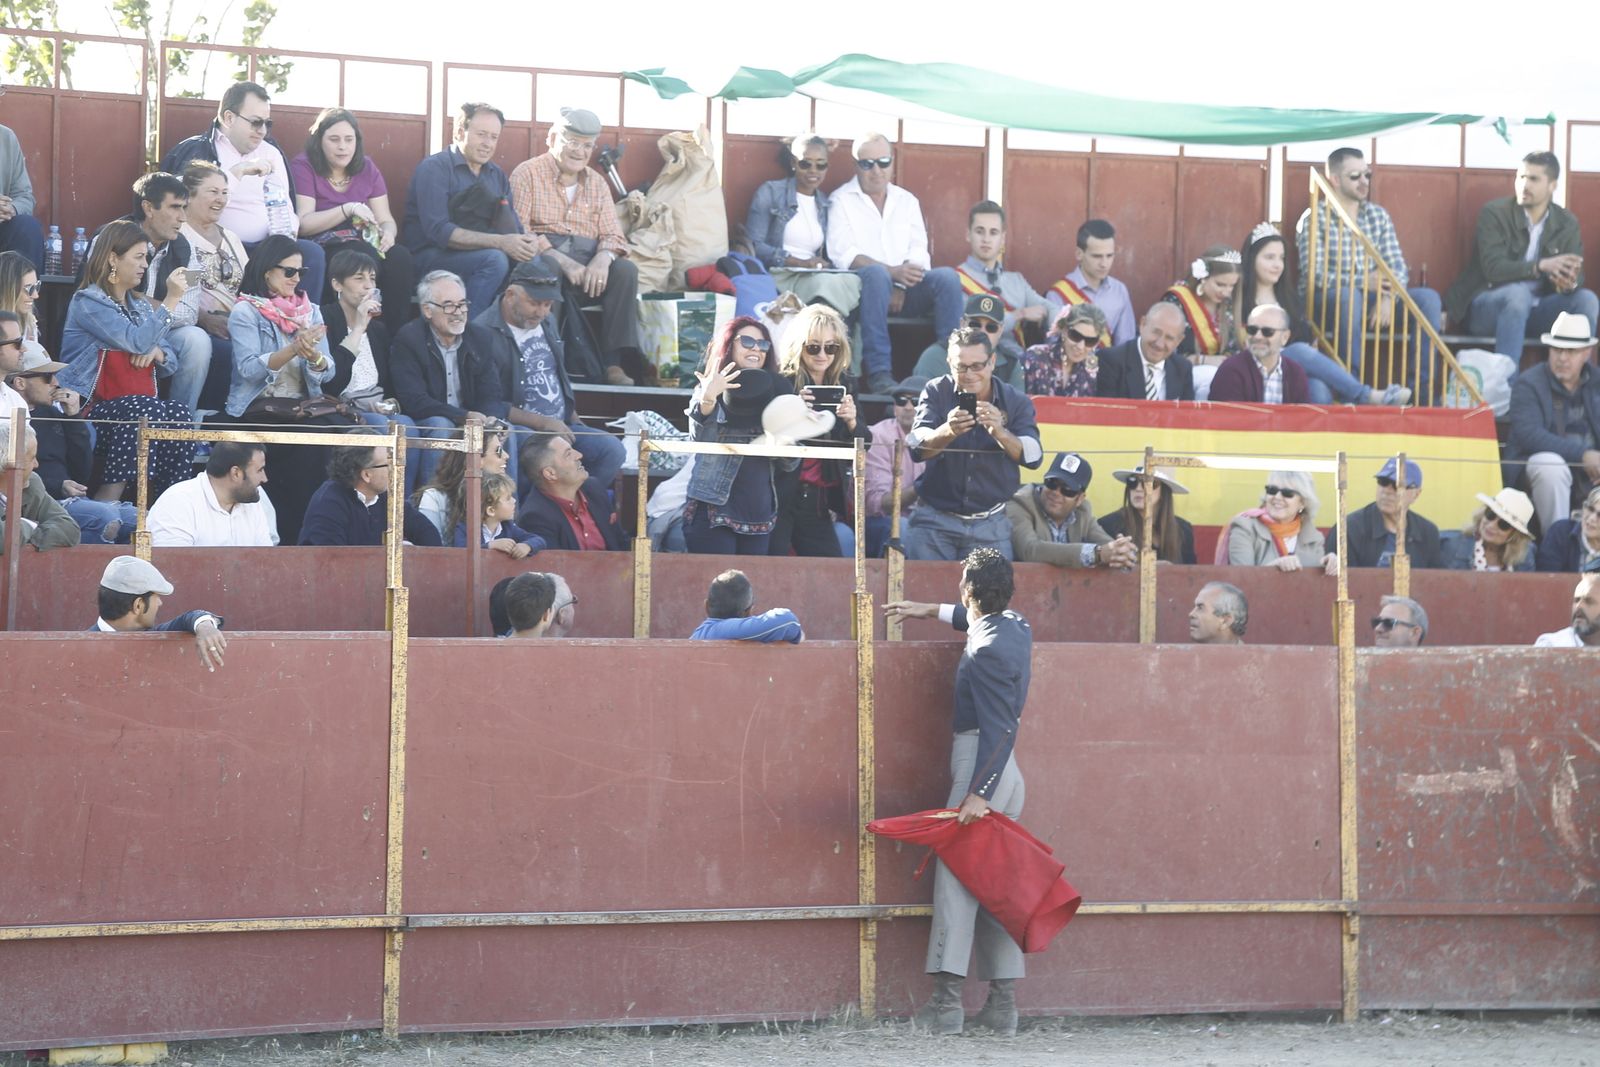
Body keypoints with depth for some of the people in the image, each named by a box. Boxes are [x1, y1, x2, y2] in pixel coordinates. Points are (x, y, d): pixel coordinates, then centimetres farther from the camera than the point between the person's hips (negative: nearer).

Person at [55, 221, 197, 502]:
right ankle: (105, 505, -33)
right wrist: (170, 301, -16)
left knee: (181, 414, -23)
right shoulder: (88, 302, -4)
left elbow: (170, 363, 19)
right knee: (143, 409, -34)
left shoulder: (139, 306, 21)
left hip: (139, 408, 6)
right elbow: (138, 341, -18)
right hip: (92, 409, -6)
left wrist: (156, 352, -4)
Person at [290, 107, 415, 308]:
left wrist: (388, 234, -12)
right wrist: (348, 209, -17)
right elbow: (303, 225, -9)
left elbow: (386, 220, 14)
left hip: (363, 243, 5)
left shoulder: (366, 168, 16)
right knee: (365, 258, -35)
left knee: (400, 257, -27)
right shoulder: (303, 167, 1)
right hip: (321, 248, -5)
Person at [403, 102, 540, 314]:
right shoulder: (434, 168, -5)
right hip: (431, 256, -6)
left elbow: (513, 227, 11)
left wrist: (528, 242, -17)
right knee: (494, 259, -32)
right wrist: (501, 243, -26)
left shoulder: (497, 175, 17)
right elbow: (438, 230, -18)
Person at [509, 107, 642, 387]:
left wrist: (602, 258, -15)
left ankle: (613, 361, -29)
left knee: (625, 269, -26)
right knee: (552, 270, -39)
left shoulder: (597, 183, 20)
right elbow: (518, 230, -8)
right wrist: (563, 261, -22)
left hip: (587, 258, 4)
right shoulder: (528, 173, 4)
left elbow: (612, 234, 12)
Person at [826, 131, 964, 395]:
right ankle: (878, 373, -43)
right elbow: (842, 254, -8)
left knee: (947, 277, -23)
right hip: (861, 285, -4)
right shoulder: (842, 201, 6)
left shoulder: (907, 201, 20)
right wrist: (893, 272, -20)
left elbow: (918, 252, 9)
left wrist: (901, 288, -12)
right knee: (877, 274, -38)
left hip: (903, 291, 4)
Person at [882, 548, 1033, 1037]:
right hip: (1007, 774, 9)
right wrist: (932, 611, 42)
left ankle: (946, 1002, -11)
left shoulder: (987, 652, -19)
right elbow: (978, 616, 34)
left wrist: (979, 794, -27)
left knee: (956, 878, -8)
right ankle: (1003, 1006, 8)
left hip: (982, 767, -9)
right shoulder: (1017, 627, 8)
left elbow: (999, 729, -24)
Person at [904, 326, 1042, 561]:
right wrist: (947, 431, -36)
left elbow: (1033, 457, -14)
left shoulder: (1016, 402, 0)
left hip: (990, 525, 0)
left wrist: (1000, 433, -34)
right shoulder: (936, 393, -2)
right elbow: (917, 449, -15)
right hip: (934, 520, 0)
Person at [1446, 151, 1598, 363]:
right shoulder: (1494, 213, -10)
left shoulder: (1567, 224, 3)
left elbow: (1576, 274, -3)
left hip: (1534, 310, 4)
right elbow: (1493, 268, -21)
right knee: (1518, 292, -36)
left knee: (1586, 299, -19)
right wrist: (1541, 266, -35)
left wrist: (1570, 283, -30)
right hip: (1487, 306, -4)